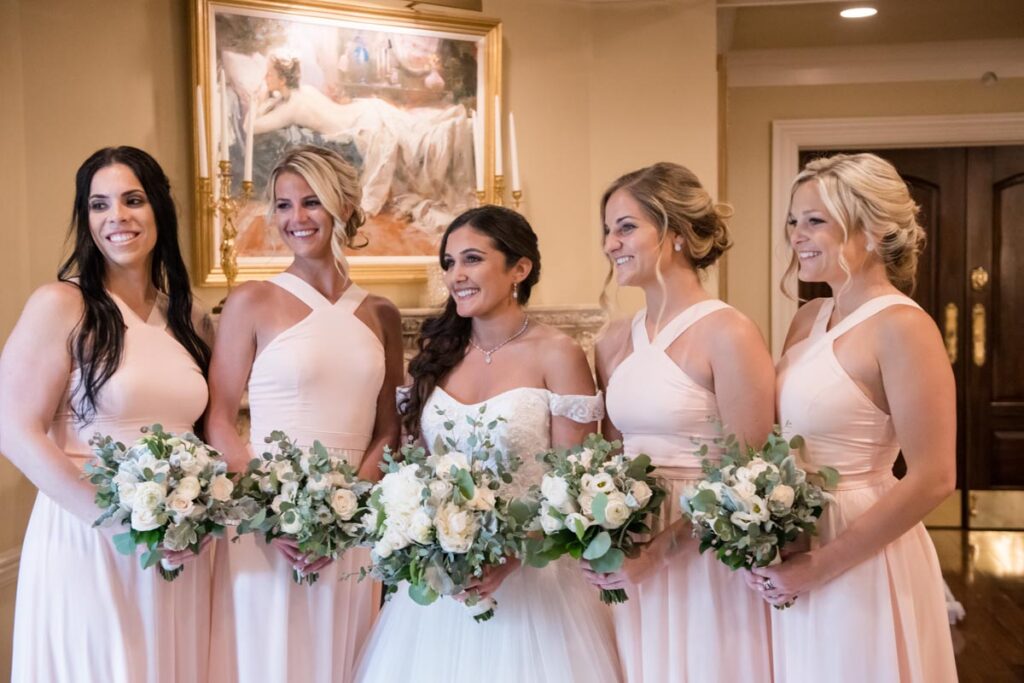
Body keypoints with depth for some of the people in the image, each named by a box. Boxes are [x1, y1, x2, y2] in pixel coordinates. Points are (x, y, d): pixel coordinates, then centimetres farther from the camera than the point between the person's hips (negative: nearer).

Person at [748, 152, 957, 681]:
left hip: (861, 567, -7)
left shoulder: (901, 327, -16)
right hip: (790, 553, 7)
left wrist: (821, 565, -17)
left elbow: (933, 478, -19)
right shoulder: (808, 319, 6)